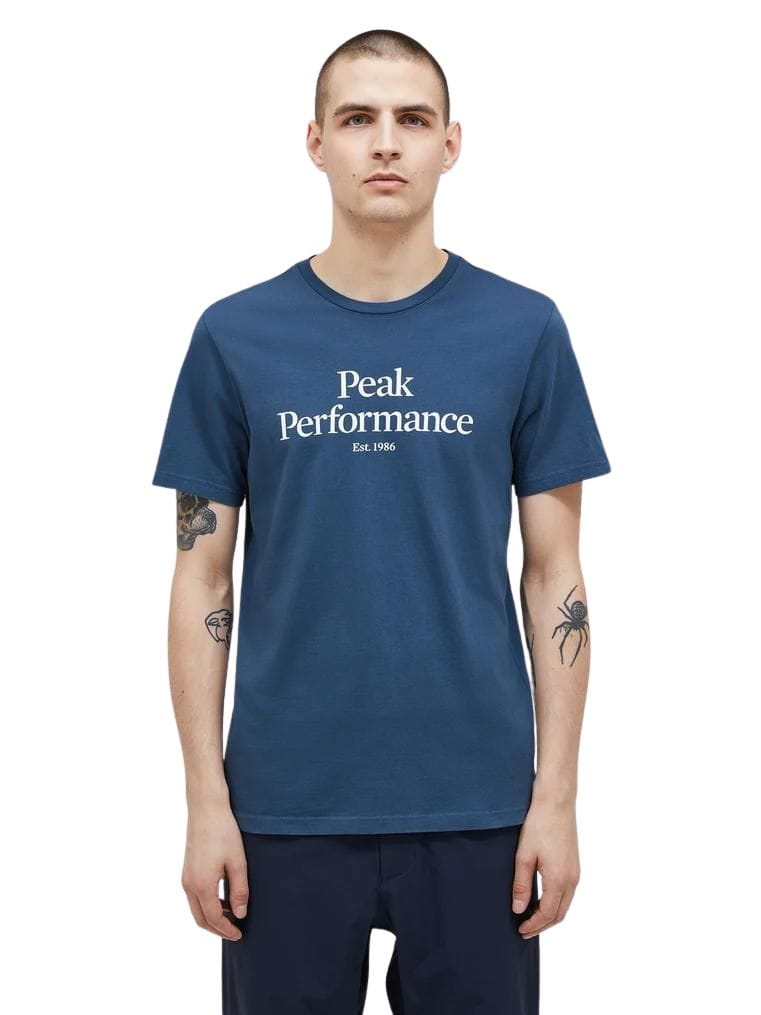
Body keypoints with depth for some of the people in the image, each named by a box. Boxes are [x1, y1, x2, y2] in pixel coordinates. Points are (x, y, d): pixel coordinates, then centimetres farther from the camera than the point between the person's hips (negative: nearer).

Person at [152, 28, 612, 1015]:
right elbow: (204, 579, 2)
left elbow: (555, 575, 1)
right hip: (287, 802, 0)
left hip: (474, 801, 0)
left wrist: (556, 795, -3)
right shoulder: (237, 336, 0)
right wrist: (207, 799, -3)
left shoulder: (524, 330, 0)